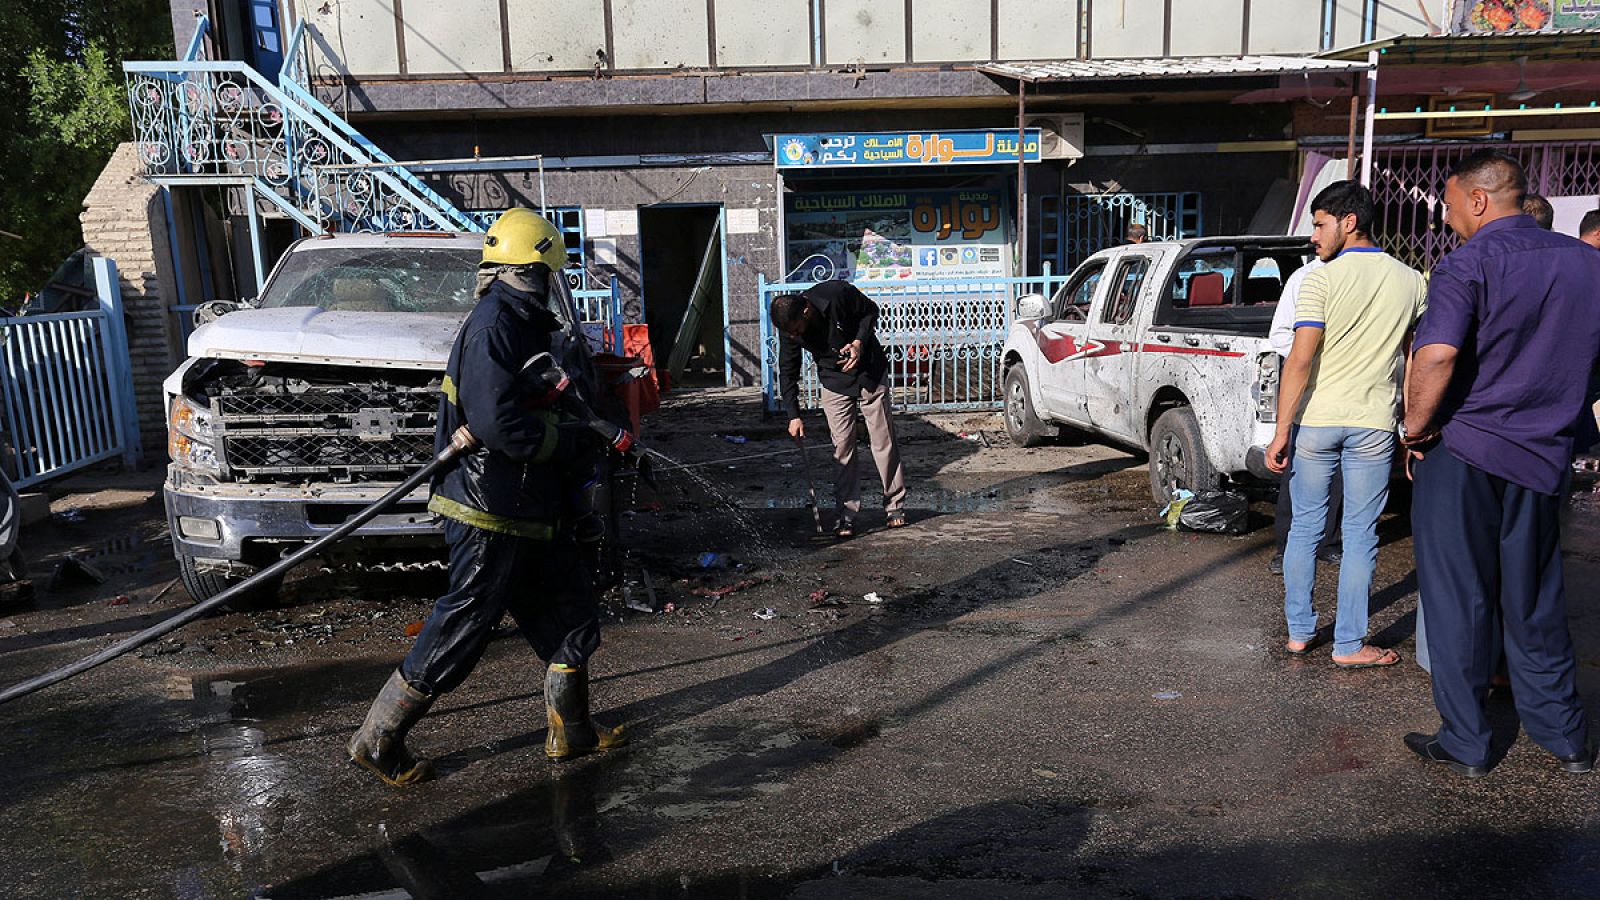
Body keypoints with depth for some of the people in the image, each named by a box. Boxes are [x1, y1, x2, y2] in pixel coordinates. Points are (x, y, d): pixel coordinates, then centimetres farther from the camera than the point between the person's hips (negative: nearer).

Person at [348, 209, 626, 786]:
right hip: (490, 514, -10)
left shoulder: (523, 326, 14)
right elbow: (496, 421, -28)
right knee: (460, 632, -1)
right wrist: (572, 444, -18)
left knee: (572, 613, 15)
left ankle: (570, 730, 28)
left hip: (532, 512, 10)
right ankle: (377, 741, 15)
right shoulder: (493, 327, -17)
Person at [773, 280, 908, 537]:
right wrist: (794, 415, -8)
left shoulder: (838, 293, -27)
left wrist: (860, 342, -24)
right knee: (842, 447, -4)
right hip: (834, 382, 2)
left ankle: (895, 506, 16)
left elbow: (871, 310, -8)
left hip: (870, 373, -2)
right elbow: (787, 372, -5)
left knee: (884, 441, 3)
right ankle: (847, 515, 3)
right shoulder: (789, 329, -16)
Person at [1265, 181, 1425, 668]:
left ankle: (1299, 632, 20)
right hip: (1373, 425, 2)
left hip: (1315, 422, -2)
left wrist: (1281, 432, -12)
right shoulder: (1410, 281, 4)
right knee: (1360, 535, 7)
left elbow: (1299, 361, -15)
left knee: (1305, 528, 11)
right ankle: (1349, 644, 12)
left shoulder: (1322, 279, -9)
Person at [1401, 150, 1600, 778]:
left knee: (1458, 601, 5)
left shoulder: (1470, 262, -12)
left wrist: (1417, 430, -14)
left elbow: (1436, 355, -26)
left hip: (1463, 452, -6)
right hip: (1544, 455, 6)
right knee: (1535, 602, 18)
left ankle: (1465, 744, 14)